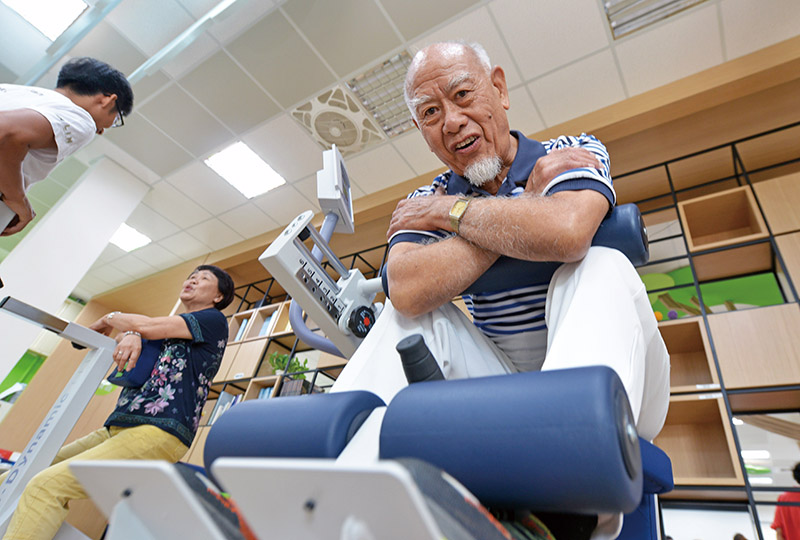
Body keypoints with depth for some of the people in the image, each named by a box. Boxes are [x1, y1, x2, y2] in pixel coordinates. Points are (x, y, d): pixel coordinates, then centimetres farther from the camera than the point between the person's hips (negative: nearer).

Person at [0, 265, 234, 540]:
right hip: (116, 428, 9)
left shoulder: (214, 320, 1)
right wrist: (129, 336, -7)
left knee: (44, 486, -23)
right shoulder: (171, 327, 27)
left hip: (159, 432, -9)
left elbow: (144, 325, -4)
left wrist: (110, 318, 16)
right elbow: (126, 332, 17)